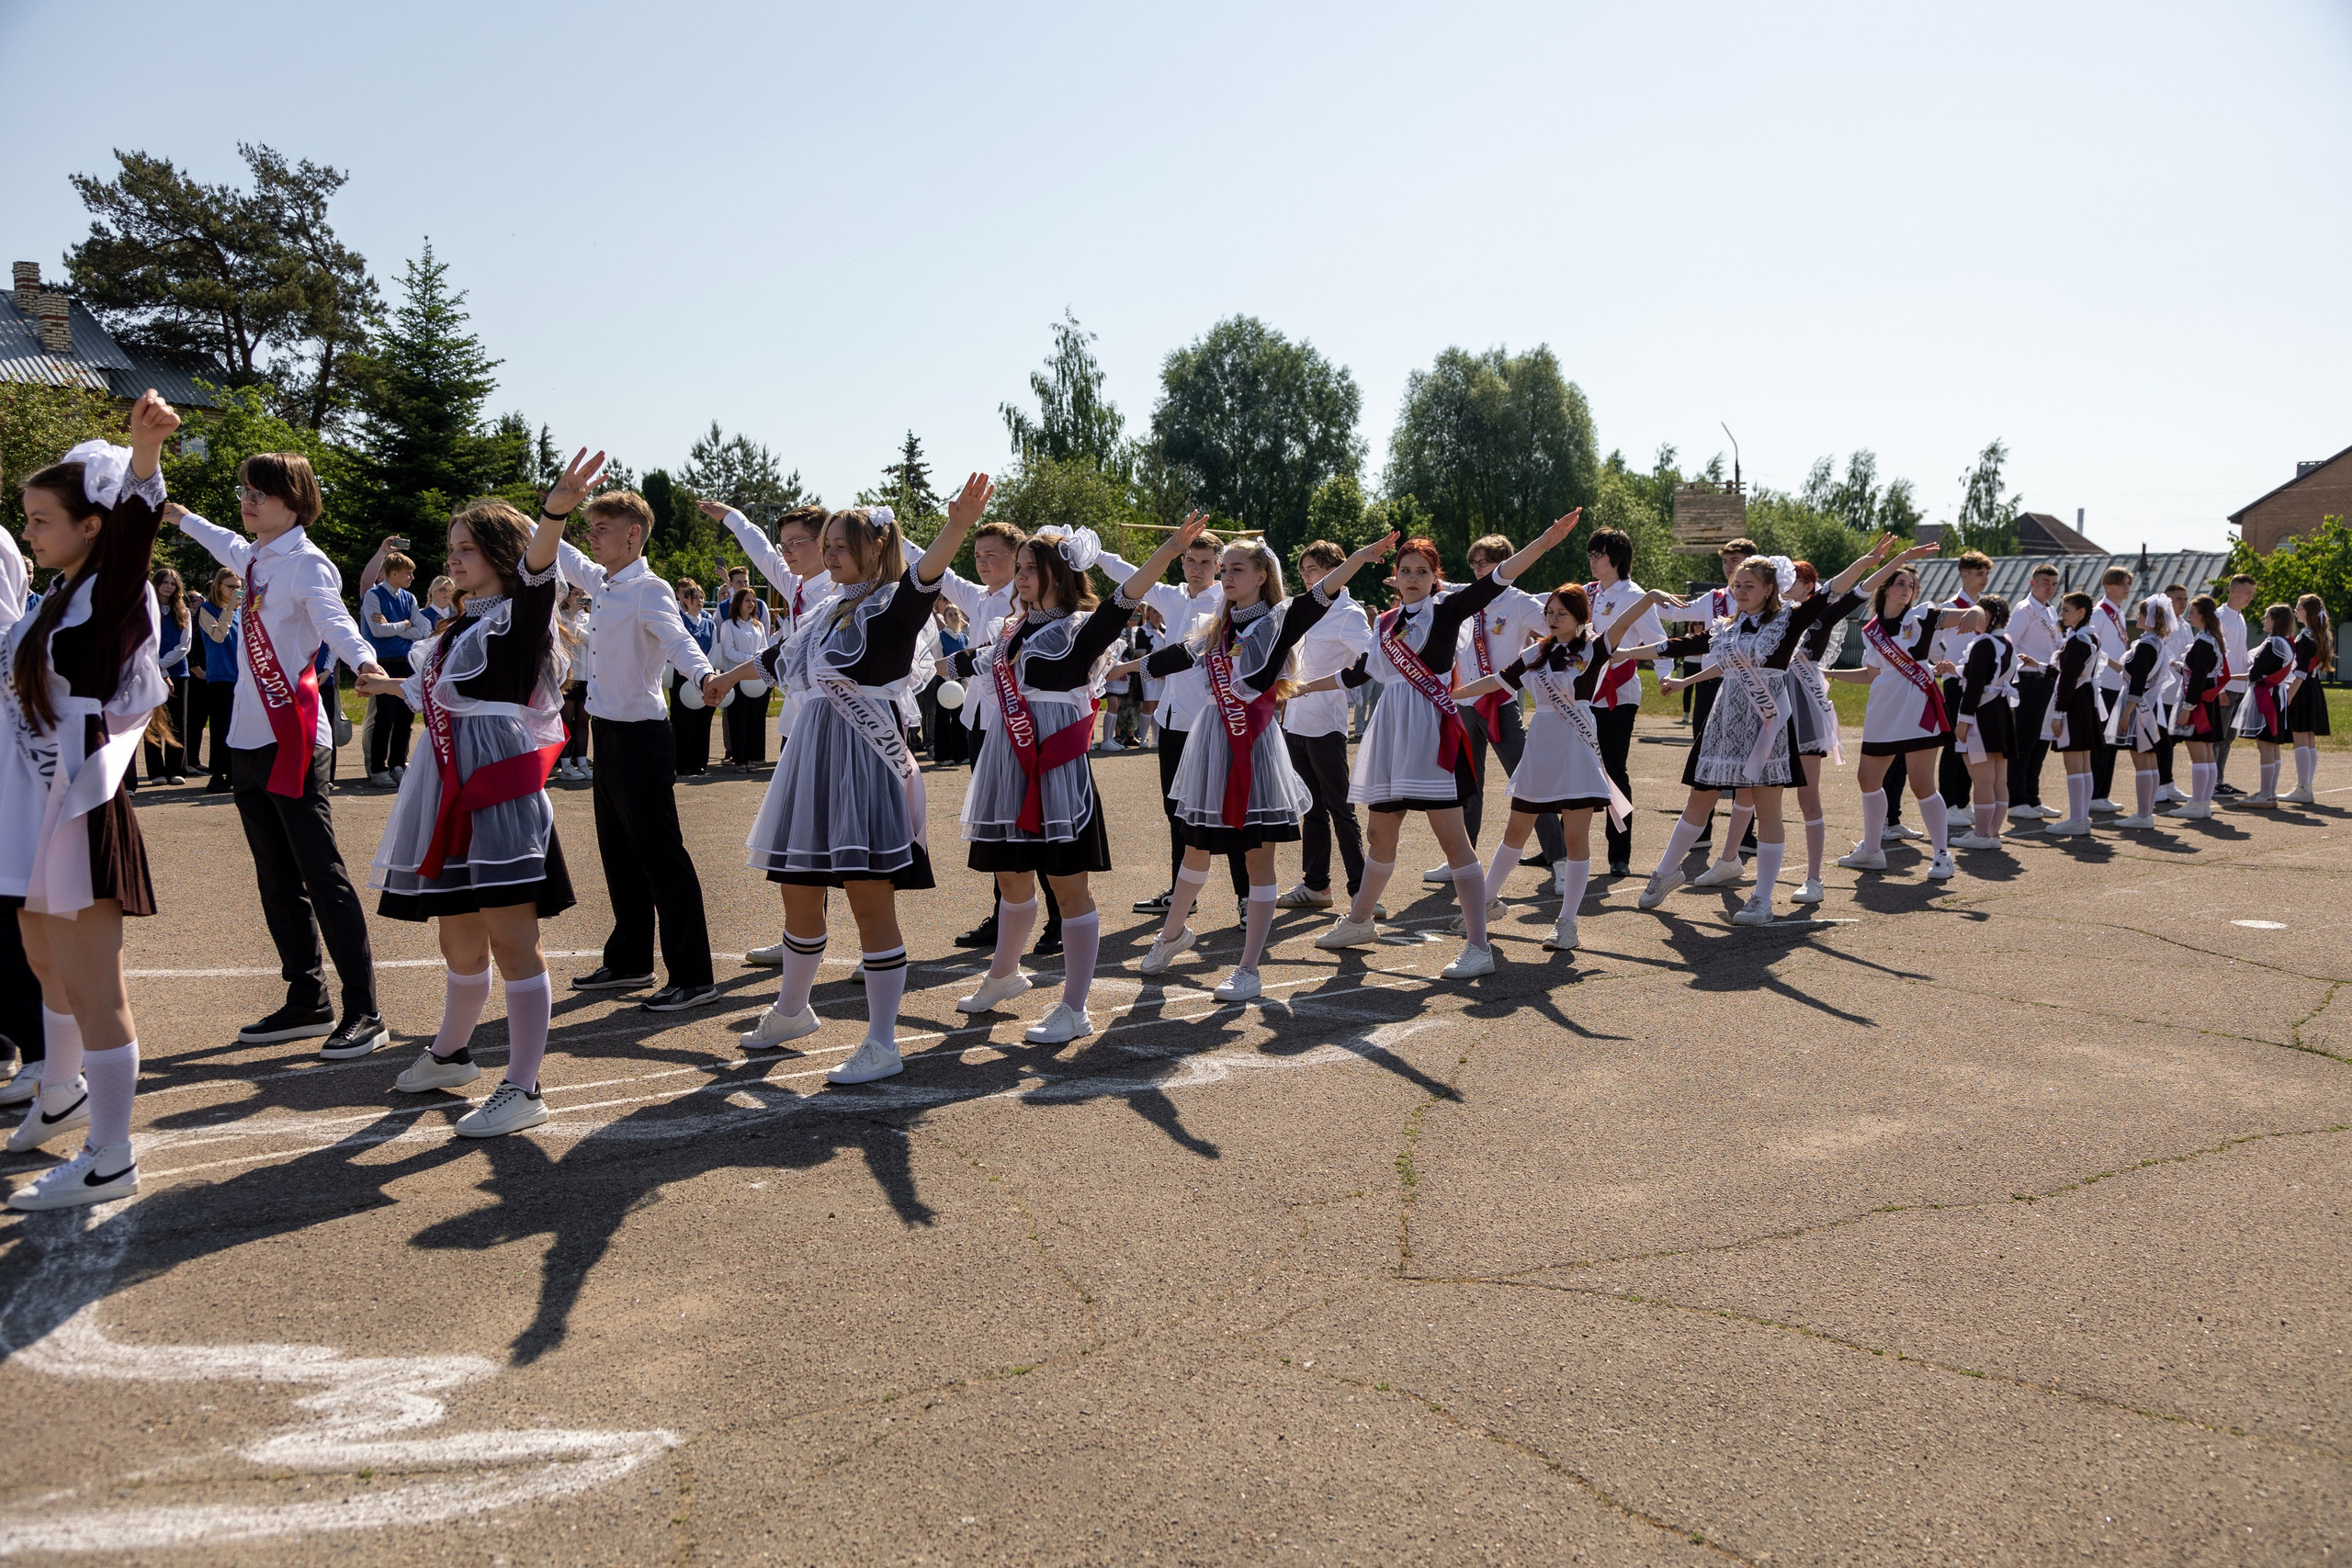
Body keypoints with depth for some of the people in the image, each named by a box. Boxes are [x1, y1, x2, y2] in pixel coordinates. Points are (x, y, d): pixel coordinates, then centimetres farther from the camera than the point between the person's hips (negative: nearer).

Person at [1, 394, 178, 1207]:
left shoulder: (110, 595, -13)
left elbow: (135, 522, -33)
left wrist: (145, 449, -49)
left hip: (81, 809, -9)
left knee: (93, 991, -3)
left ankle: (108, 1161, 7)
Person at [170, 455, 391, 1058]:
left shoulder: (306, 564, -10)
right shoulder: (254, 557, 15)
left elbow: (335, 620, -30)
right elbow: (226, 543, 40)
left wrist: (364, 661, -51)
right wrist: (180, 516, 57)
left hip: (296, 739, -9)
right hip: (250, 739, 9)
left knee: (323, 876, -9)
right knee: (278, 882, 11)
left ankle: (363, 1013, -6)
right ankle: (306, 1003, 19)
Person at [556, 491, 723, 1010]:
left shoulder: (649, 589, -15)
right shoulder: (600, 582, 10)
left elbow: (676, 639, -33)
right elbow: (562, 556, 32)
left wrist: (704, 675, -53)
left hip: (641, 737, -9)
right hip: (608, 734, 9)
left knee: (662, 856, -8)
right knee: (618, 854, 17)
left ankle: (693, 978, -4)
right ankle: (629, 962, 30)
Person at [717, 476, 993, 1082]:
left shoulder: (893, 603, -6)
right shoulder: (829, 610, 16)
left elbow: (925, 574, -29)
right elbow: (780, 656, 34)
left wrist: (957, 526, -50)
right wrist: (729, 677, 51)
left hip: (866, 760, -7)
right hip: (813, 759, 8)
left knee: (871, 906, -4)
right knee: (799, 900, 16)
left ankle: (882, 1045, 5)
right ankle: (791, 1011, 37)